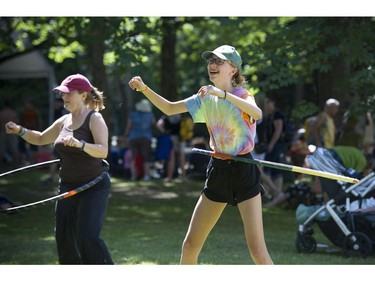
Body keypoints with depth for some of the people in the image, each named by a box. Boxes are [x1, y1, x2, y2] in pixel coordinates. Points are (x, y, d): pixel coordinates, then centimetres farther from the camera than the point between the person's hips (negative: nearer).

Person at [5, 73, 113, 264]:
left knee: (88, 237, -19)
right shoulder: (64, 121, 10)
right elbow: (41, 139, 23)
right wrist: (20, 131, 6)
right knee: (63, 237, 9)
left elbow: (103, 150, -25)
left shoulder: (94, 119, -12)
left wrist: (80, 144, -42)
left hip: (93, 186, -8)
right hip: (67, 186, 8)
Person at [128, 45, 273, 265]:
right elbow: (170, 108, 12)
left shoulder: (241, 95, -11)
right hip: (218, 171, 6)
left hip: (243, 172, -6)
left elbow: (257, 113, -34)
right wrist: (144, 89, -2)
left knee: (257, 250, -10)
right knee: (190, 245, 8)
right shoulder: (206, 99, 7)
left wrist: (223, 93, -42)